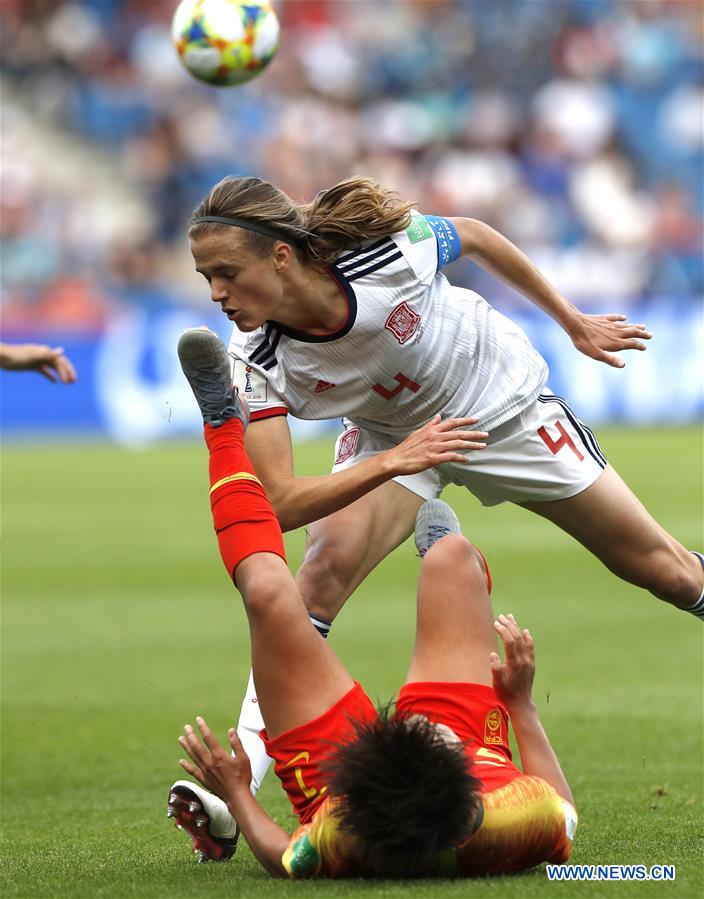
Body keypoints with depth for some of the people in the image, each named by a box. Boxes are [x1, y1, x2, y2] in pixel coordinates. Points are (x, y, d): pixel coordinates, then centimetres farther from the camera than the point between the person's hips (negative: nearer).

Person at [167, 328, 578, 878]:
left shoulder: (338, 847, -46)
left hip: (333, 779, -1)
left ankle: (227, 428, 25)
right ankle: (435, 542, 50)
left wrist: (236, 796, -13)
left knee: (269, 591, -7)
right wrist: (522, 704, -13)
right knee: (452, 555, 6)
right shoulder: (516, 818, -44)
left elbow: (286, 860, -21)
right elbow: (564, 819, -17)